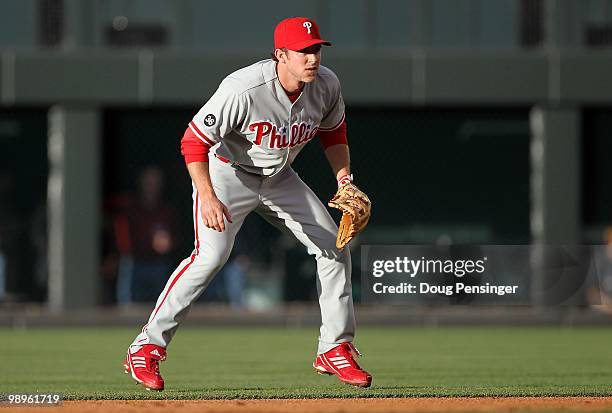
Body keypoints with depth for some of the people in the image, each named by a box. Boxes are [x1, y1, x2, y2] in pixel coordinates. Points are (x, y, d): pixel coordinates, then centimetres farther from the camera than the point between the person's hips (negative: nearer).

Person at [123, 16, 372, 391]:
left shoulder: (326, 85, -14)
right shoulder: (244, 90, -33)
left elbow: (333, 131, 8)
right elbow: (194, 142, -28)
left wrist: (345, 181, -2)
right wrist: (207, 198, -38)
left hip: (279, 178, 6)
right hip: (228, 173, -6)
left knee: (334, 247, -1)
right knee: (211, 255, -23)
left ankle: (335, 349, 12)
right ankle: (147, 348, -16)